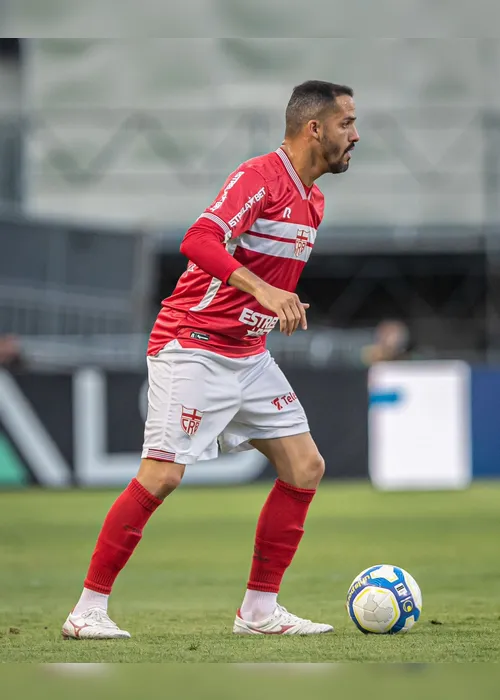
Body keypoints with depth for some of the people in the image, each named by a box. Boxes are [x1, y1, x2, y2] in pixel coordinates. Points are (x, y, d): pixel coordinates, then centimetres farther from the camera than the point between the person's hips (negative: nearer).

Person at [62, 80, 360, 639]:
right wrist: (264, 291, -41)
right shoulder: (260, 177, -17)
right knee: (162, 475, -14)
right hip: (193, 346, -9)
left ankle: (260, 609, 10)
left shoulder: (312, 201, 12)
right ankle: (88, 610, -4)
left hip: (249, 354, 9)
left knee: (305, 467, 3)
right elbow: (199, 241, -31)